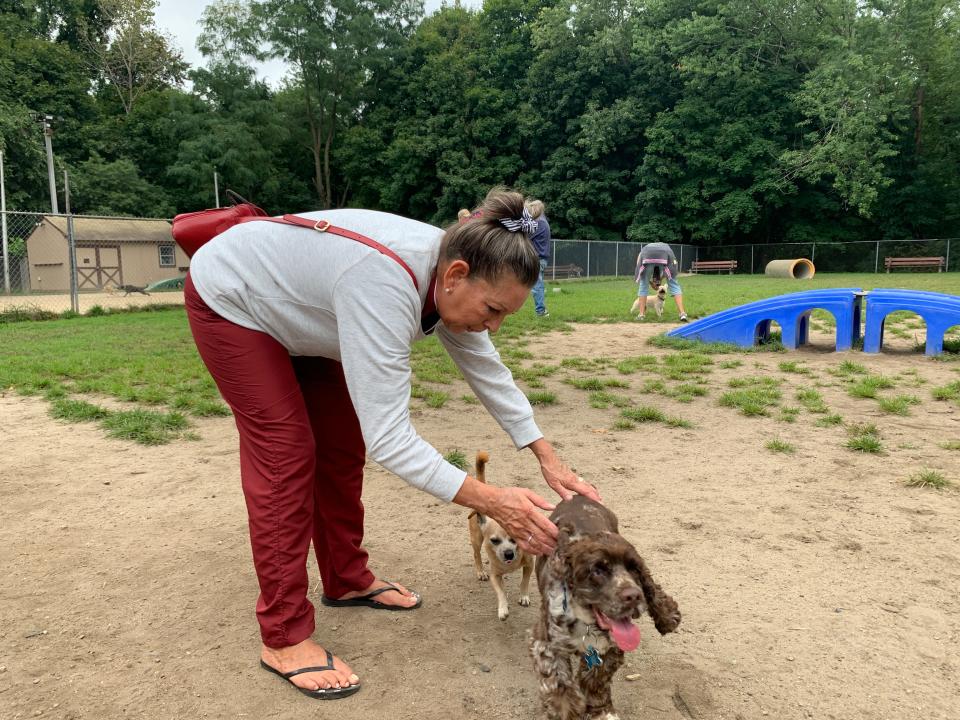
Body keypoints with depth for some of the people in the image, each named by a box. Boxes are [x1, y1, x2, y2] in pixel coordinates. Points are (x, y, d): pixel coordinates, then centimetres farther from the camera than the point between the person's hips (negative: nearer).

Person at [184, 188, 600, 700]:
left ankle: (347, 580, 24)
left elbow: (487, 370, -4)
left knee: (342, 445, 7)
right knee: (286, 456, -11)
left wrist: (547, 457, -7)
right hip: (230, 303, -8)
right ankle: (283, 638, 0)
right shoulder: (385, 287, -42)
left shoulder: (451, 274, -16)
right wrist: (492, 501, -42)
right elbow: (387, 438, -43)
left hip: (298, 309, 8)